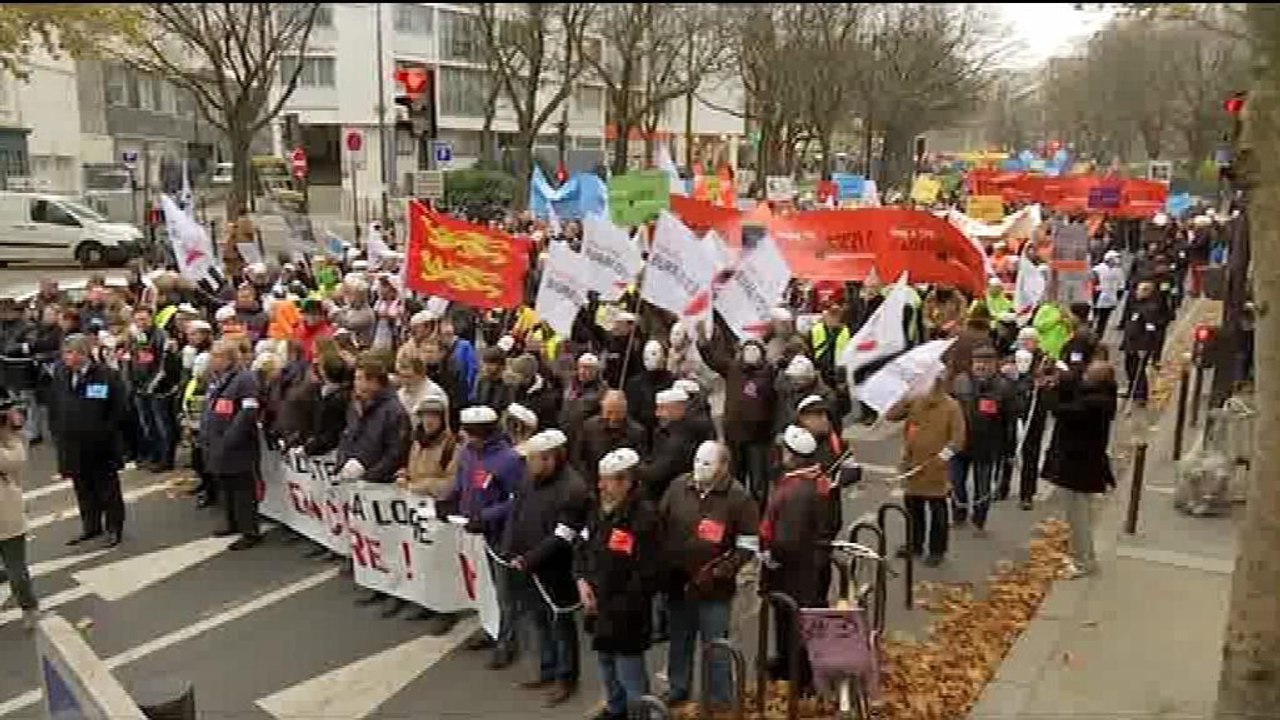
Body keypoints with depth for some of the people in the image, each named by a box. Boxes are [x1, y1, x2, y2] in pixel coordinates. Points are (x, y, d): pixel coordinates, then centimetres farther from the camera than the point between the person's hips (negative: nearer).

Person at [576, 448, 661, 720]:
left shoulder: (644, 517, -23)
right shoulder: (598, 510, 3)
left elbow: (646, 574, -22)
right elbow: (582, 547, 14)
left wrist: (617, 607, -18)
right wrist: (582, 580, -3)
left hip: (626, 613, -8)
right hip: (597, 605, 8)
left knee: (630, 674, 2)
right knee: (606, 663, 26)